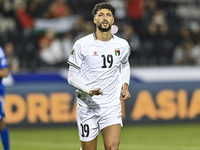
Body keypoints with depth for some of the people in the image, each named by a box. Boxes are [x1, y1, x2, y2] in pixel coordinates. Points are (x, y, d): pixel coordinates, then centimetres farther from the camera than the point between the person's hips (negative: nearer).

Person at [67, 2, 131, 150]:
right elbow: (72, 77, -4)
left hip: (112, 106, 2)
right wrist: (88, 90, -23)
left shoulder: (122, 45, 3)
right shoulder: (82, 45, -7)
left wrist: (125, 86, 9)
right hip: (87, 106, -2)